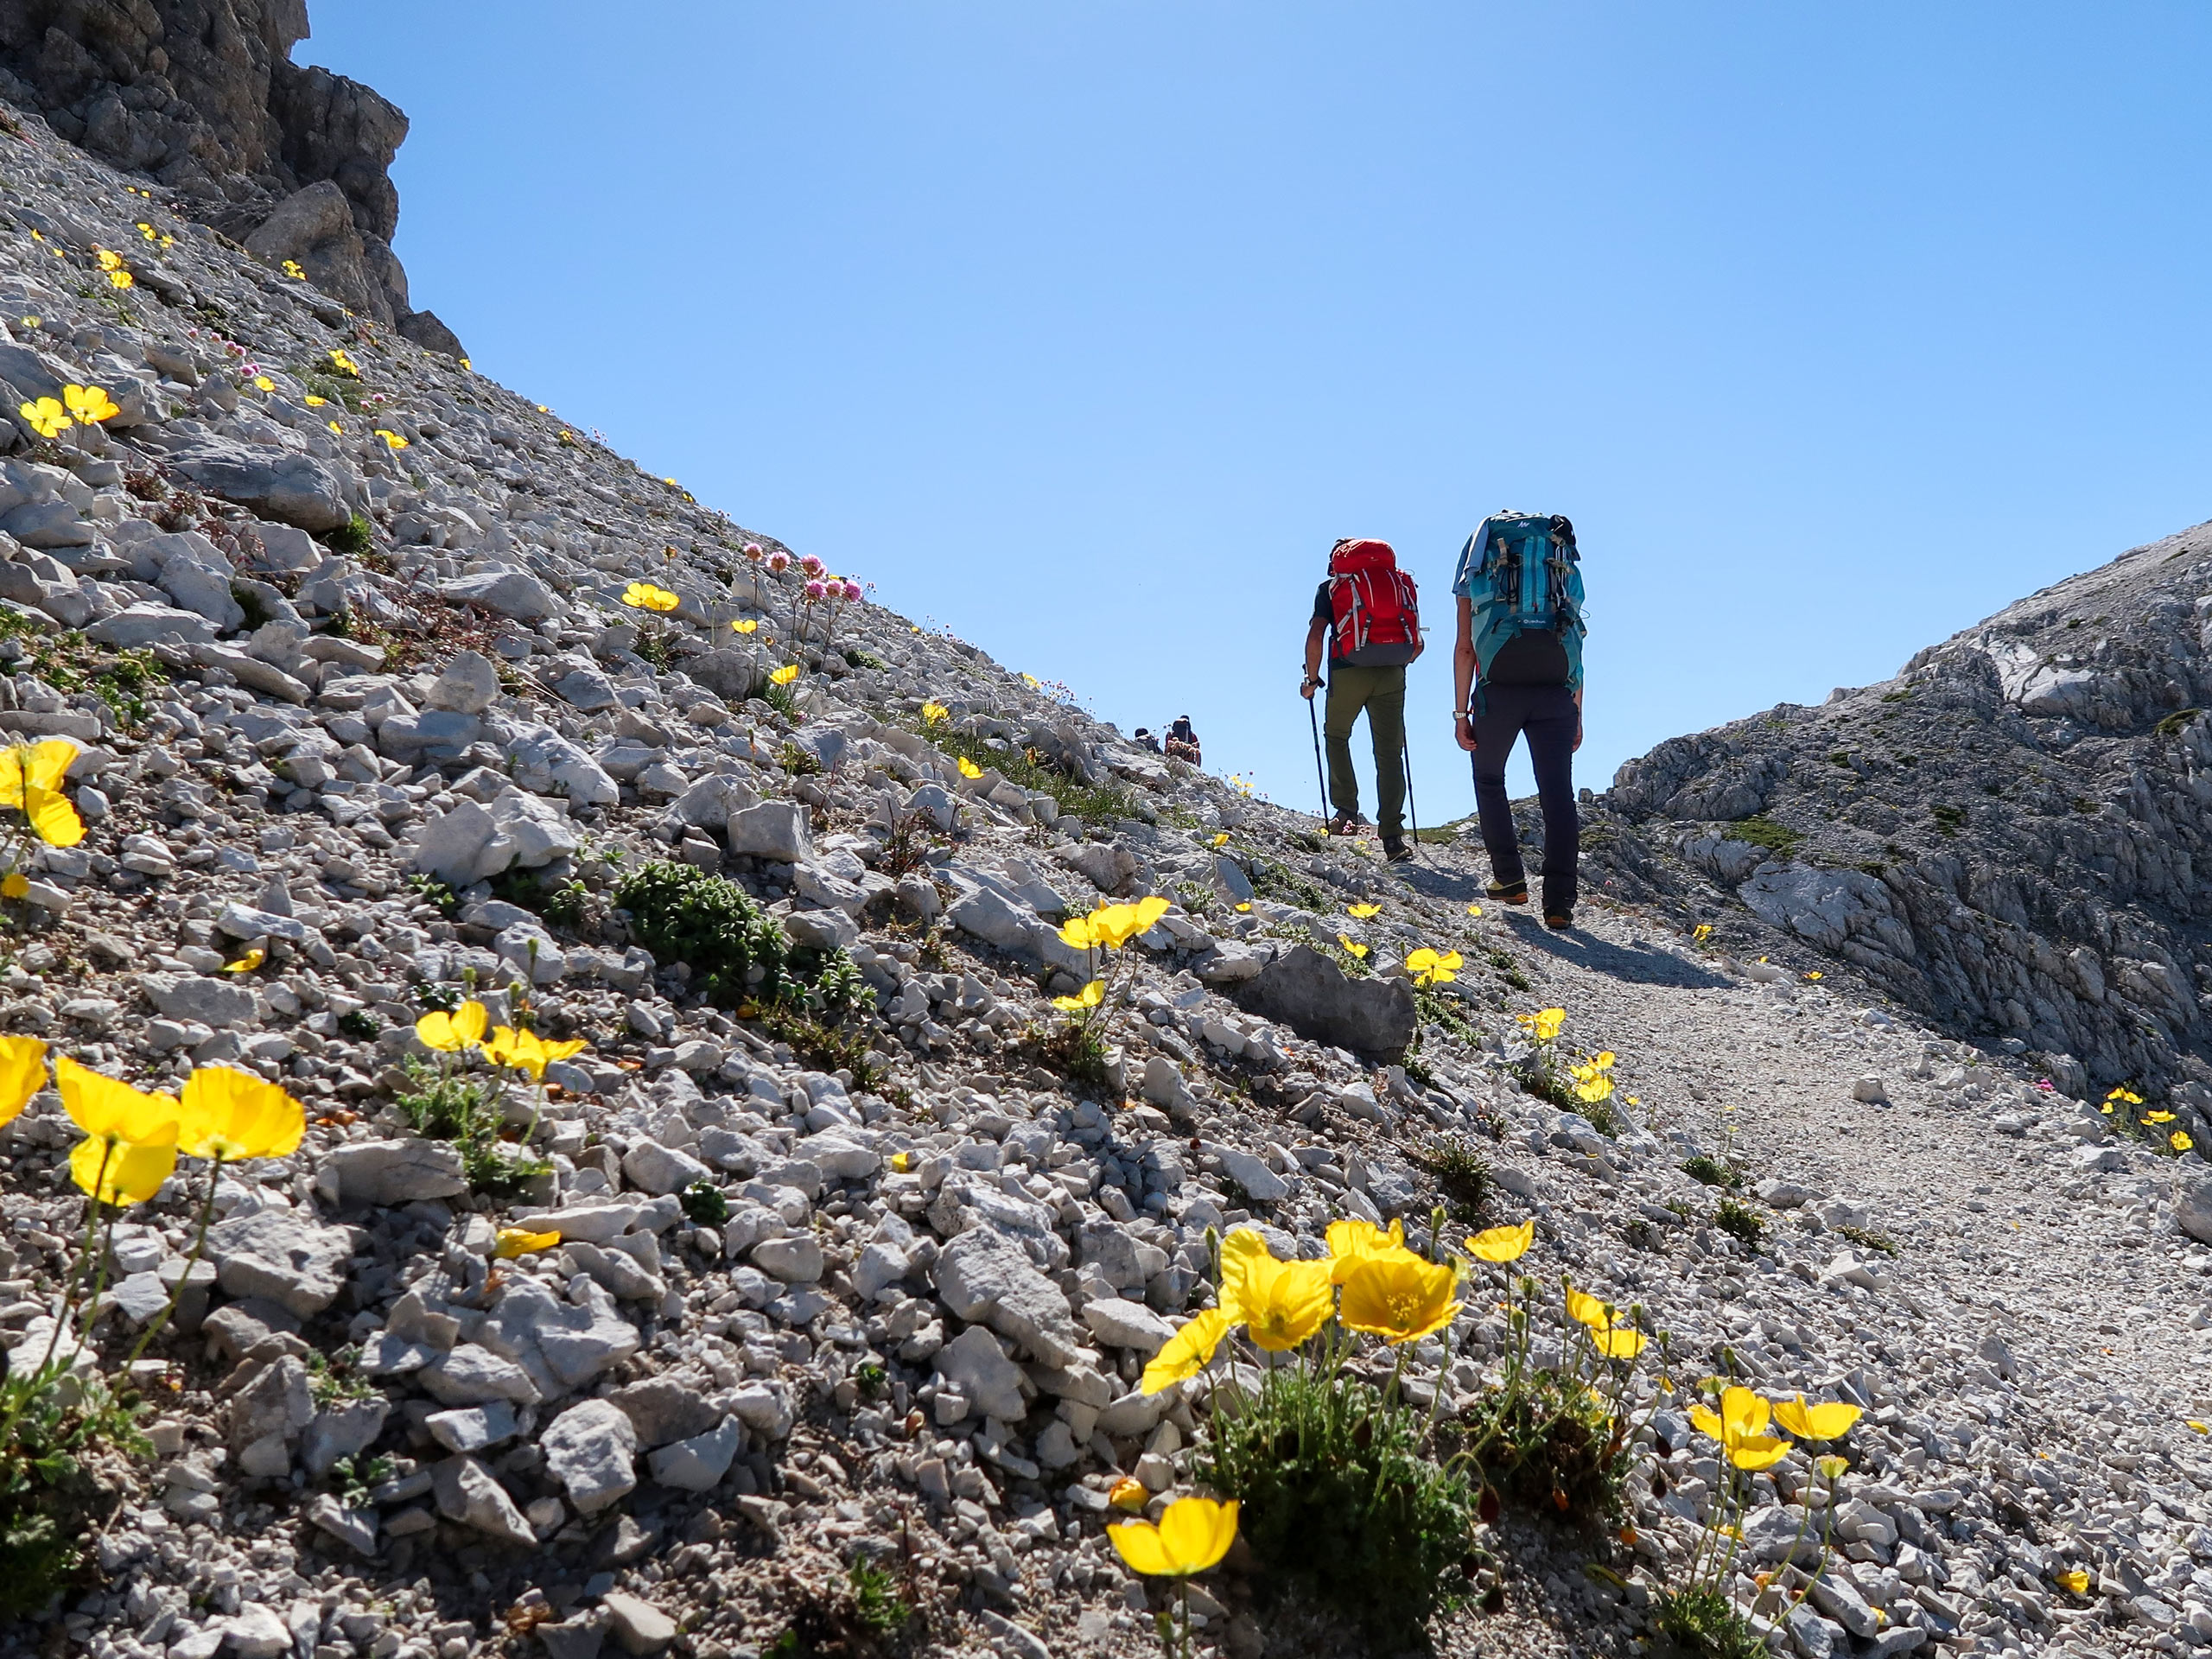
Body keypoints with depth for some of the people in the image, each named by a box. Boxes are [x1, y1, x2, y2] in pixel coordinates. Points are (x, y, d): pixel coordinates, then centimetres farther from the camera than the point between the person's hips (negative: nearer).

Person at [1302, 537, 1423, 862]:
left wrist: (1312, 679, 7)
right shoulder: (1400, 582, 21)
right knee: (1389, 752, 5)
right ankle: (1392, 837, -4)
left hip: (1349, 672, -2)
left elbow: (1316, 636, -4)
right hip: (1391, 676, 2)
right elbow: (1418, 643, 16)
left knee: (1336, 736, 22)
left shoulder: (1331, 586, 11)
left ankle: (1346, 811, 7)